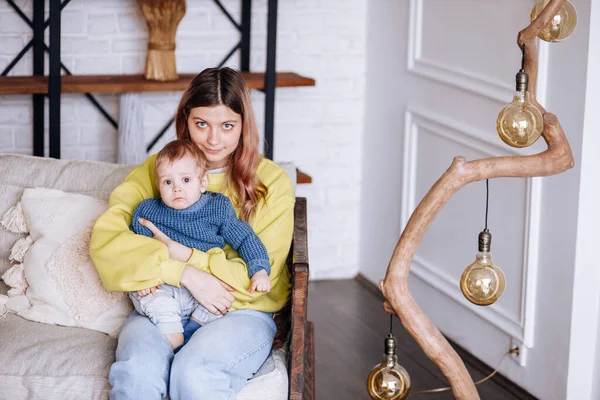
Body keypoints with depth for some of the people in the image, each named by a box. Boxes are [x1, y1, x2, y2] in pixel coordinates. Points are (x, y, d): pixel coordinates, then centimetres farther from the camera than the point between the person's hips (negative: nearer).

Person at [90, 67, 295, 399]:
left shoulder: (271, 181, 3)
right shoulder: (157, 169, 8)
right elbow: (104, 239, -6)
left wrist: (181, 253, -11)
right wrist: (186, 274, -17)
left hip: (241, 312, -1)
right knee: (136, 372, -33)